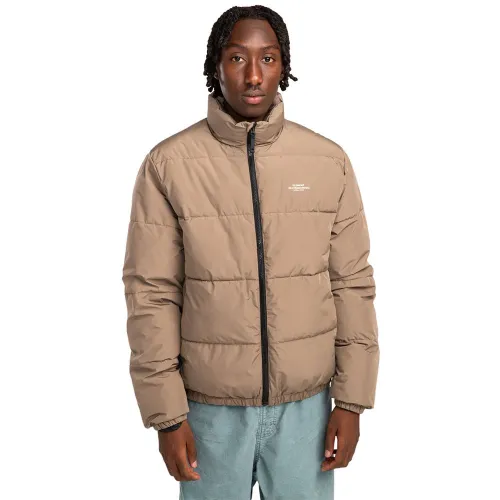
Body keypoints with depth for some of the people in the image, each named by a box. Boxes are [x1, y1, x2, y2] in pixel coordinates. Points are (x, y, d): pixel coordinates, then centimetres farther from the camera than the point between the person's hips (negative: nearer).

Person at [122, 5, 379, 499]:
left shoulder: (329, 161, -4)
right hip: (210, 404, -1)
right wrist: (166, 413, -7)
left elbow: (352, 284, -1)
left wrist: (352, 401, -1)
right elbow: (151, 294, -7)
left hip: (306, 402, 2)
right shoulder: (168, 164, -9)